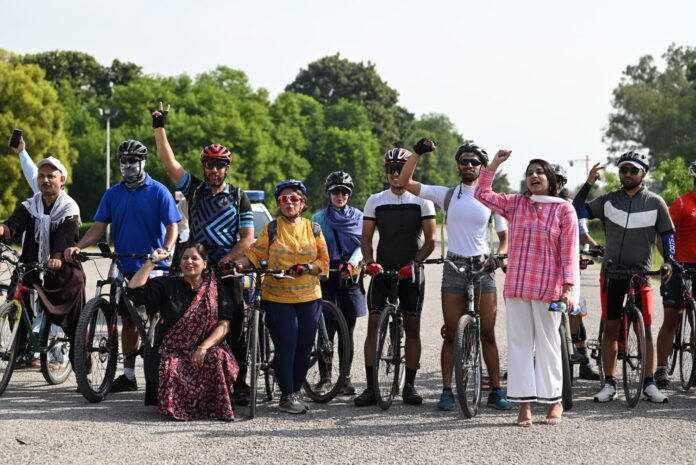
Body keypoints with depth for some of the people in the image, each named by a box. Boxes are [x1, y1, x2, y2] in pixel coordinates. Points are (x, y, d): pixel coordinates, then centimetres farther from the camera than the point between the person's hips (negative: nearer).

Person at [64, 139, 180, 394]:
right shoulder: (113, 194, 9)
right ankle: (128, 375, 14)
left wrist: (166, 249, -27)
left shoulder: (158, 191, -2)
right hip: (125, 268, 4)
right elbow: (99, 227, 4)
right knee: (128, 320, 8)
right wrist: (78, 247, -13)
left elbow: (172, 227, -7)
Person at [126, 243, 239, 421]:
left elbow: (223, 325, -1)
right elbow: (135, 289, -1)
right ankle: (175, 407, -3)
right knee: (172, 372, -34)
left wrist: (204, 347, -17)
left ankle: (217, 407, -17)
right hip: (172, 351, 0)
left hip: (206, 348, 0)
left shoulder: (216, 289, 10)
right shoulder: (168, 285, 13)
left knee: (217, 357, -35)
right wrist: (152, 261, 0)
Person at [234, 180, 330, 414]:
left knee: (304, 348, 4)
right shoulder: (271, 229, 2)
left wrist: (307, 268, -11)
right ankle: (287, 396, 1)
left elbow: (324, 261, 7)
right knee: (286, 348, -8)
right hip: (278, 298, -3)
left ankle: (296, 391, 19)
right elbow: (255, 254, -1)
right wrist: (237, 264, -18)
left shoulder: (313, 228, 7)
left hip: (309, 298, 3)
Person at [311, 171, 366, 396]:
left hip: (350, 277, 1)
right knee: (328, 329, -5)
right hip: (327, 277, -1)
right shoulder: (319, 218, 9)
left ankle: (346, 378, 6)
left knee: (347, 331, 2)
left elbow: (362, 244, 1)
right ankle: (325, 377, 2)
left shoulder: (358, 217, 9)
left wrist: (352, 264, -16)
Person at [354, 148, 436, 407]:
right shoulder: (375, 201, 6)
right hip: (382, 271, 1)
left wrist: (414, 262, -17)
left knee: (412, 328, 2)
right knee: (373, 326, -5)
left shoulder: (422, 201, 1)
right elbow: (366, 238, 6)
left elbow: (430, 240, -2)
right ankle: (370, 387, -2)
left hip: (411, 272, -1)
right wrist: (370, 262, -13)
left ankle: (409, 386, 11)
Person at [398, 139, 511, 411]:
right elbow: (405, 182, -1)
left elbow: (505, 237, 10)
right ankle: (447, 391, 7)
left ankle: (496, 391, 7)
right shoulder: (446, 195, 4)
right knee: (451, 335, 2)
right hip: (454, 267, 0)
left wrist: (498, 256, -10)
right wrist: (418, 153, -9)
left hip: (482, 268, 0)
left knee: (488, 334, 2)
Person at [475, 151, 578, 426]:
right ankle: (525, 404, 6)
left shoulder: (564, 210, 1)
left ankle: (554, 403, 16)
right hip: (516, 286, 3)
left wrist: (568, 288, -11)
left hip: (548, 289, -3)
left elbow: (569, 251, -3)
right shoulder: (515, 204, 11)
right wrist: (495, 164, 4)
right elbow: (482, 194, 12)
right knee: (519, 343, 2)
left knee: (547, 345, 4)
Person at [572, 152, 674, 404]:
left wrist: (669, 261, -9)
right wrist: (588, 184, -10)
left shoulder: (655, 203, 1)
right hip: (611, 273, 1)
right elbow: (577, 212, -2)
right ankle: (609, 383, 10)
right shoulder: (608, 200, 5)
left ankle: (649, 384, 6)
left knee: (645, 329, -2)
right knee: (610, 329, 4)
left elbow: (667, 235, 6)